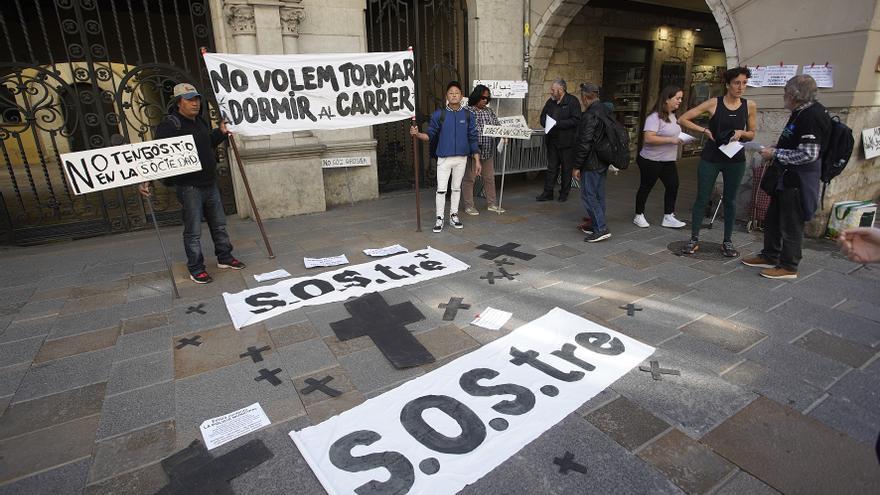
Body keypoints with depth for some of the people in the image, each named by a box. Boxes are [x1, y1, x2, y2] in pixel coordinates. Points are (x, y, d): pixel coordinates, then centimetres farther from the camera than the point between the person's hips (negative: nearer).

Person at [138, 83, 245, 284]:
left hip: (210, 184, 8)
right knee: (193, 231, 1)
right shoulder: (170, 125, -14)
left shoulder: (200, 122, 12)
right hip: (189, 187, -8)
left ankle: (225, 257, 31)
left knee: (219, 224, 16)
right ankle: (196, 268, 13)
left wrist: (221, 132, 15)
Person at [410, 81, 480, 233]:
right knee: (441, 189, -1)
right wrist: (417, 134, -21)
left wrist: (477, 160, 3)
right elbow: (430, 134, 0)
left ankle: (454, 216, 24)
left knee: (456, 188, 12)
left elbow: (473, 138, 4)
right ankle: (439, 219, 9)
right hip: (444, 158, -2)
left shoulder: (467, 115, 3)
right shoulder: (439, 114, -2)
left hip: (462, 158, 2)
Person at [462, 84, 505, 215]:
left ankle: (491, 204, 22)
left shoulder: (489, 111, 14)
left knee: (489, 177, 11)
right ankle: (468, 205, 11)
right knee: (469, 178, 1)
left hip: (488, 151, 6)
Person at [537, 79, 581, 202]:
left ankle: (564, 193, 17)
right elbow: (543, 117, 18)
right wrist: (546, 123, -5)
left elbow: (576, 120, -17)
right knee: (551, 168, 9)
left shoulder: (572, 101, -8)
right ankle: (548, 193, 15)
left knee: (566, 169, 6)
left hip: (567, 141, -5)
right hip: (552, 140, 5)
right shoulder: (550, 101, 10)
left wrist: (558, 123, -21)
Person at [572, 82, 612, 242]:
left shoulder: (590, 115, -18)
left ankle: (601, 229, -5)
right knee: (598, 195, 15)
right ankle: (597, 225, 24)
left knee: (588, 196, -5)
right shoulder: (605, 110, 13)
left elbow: (584, 143, -21)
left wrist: (577, 166, -16)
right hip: (603, 162, 10)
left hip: (591, 163, -10)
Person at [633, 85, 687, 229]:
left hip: (668, 161, 8)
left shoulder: (673, 116, 11)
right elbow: (648, 138, -27)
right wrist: (671, 140, -26)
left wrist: (680, 139, 7)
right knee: (646, 187, 5)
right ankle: (639, 216, 19)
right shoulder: (655, 117, -17)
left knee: (673, 185, 3)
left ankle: (668, 217, 12)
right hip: (651, 160, -8)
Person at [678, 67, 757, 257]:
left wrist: (741, 133, -11)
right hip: (710, 158, -2)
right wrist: (704, 130, -13)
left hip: (736, 160, 3)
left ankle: (727, 241, 19)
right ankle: (694, 239, 13)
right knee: (702, 198, 2)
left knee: (730, 200, 9)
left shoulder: (750, 106, 3)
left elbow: (751, 134, 11)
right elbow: (683, 119, -5)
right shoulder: (713, 103, -5)